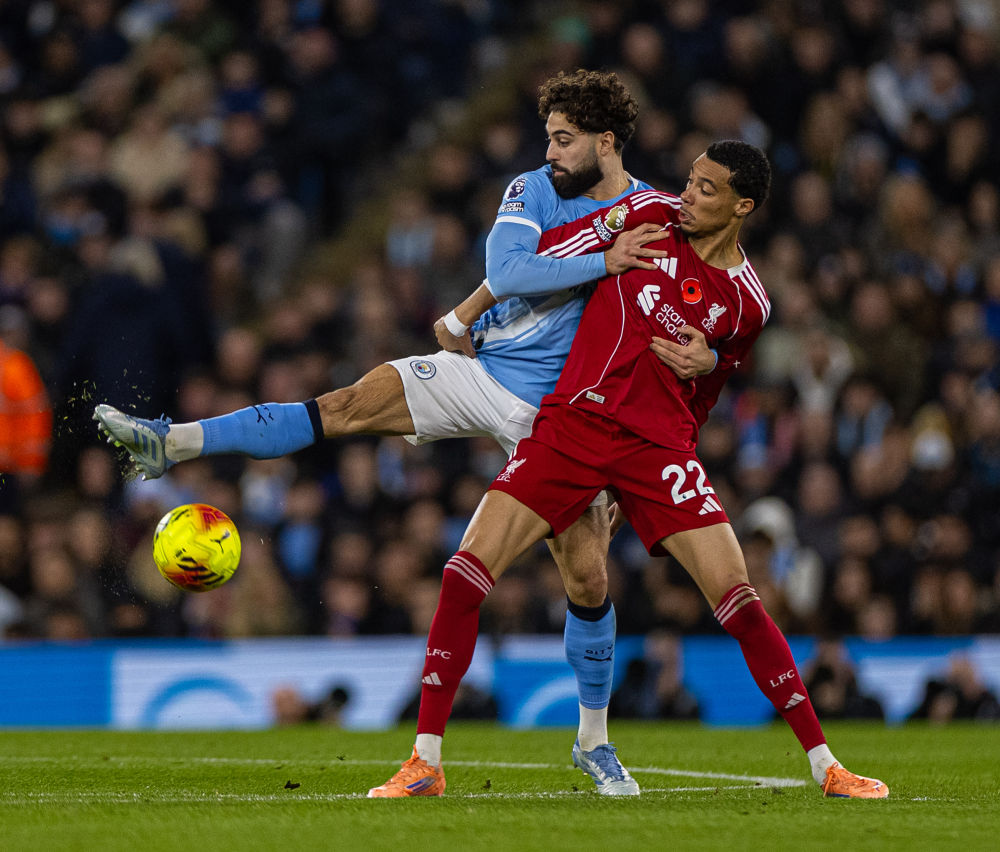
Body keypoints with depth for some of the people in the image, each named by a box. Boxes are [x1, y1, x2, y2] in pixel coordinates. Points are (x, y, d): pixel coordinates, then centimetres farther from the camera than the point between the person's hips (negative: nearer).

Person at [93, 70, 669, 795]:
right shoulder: (533, 192, 0)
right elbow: (505, 273, -16)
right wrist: (602, 263, -20)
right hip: (484, 374, 1)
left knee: (589, 577, -5)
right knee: (349, 405, -18)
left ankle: (594, 740, 14)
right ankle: (169, 443, -21)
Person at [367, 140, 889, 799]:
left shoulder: (747, 304, 4)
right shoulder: (649, 214, 1)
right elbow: (543, 256, 10)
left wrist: (707, 361, -5)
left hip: (657, 445, 0)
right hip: (570, 420, 0)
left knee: (738, 598, -11)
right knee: (466, 572, -12)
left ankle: (825, 765, 0)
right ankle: (426, 763, -2)